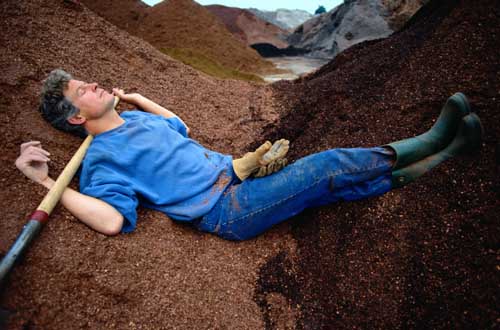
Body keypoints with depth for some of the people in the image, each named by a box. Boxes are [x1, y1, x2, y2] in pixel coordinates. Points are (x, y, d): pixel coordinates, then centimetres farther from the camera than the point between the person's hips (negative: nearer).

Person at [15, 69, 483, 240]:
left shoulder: (136, 119, 17)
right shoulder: (100, 159, -5)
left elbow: (179, 127, 33)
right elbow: (113, 219, -20)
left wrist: (136, 97, 29)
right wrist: (46, 181, -19)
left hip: (237, 174, 8)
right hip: (228, 209, -7)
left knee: (340, 183, 4)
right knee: (331, 166, -14)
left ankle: (435, 154, 12)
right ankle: (432, 142, 4)